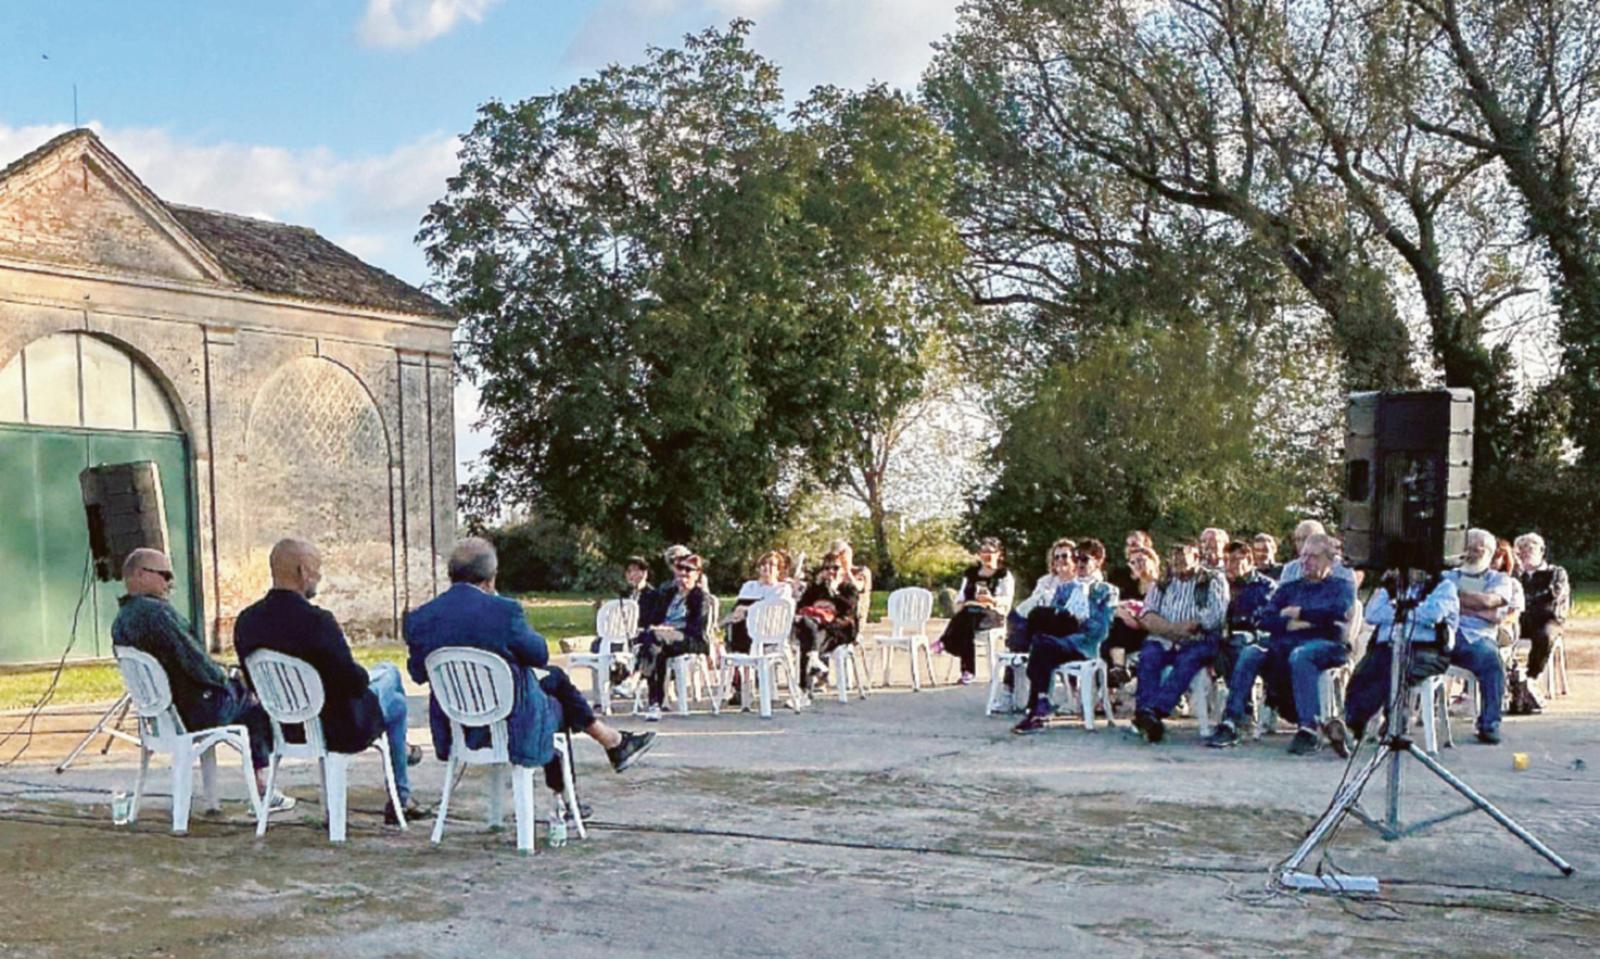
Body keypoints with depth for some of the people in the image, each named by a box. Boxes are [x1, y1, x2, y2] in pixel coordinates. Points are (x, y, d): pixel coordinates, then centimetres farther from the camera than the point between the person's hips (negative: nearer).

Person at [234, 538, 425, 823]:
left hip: (285, 727, 7)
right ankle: (400, 799, 42)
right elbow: (355, 682, -26)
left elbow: (255, 684, 5)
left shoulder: (246, 620, -9)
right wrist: (366, 675, 0)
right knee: (396, 703, 26)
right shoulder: (317, 621, -31)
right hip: (338, 730, -7)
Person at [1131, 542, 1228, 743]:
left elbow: (1214, 617, -5)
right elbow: (1147, 616, 7)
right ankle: (1150, 718, -41)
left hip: (1199, 643, -3)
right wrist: (1172, 630, -11)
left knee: (1188, 660, -35)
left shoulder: (1213, 582, 11)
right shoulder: (1163, 584, 23)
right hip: (1164, 642, 3)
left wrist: (1180, 628, -9)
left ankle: (1153, 711, -50)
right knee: (1149, 655, -29)